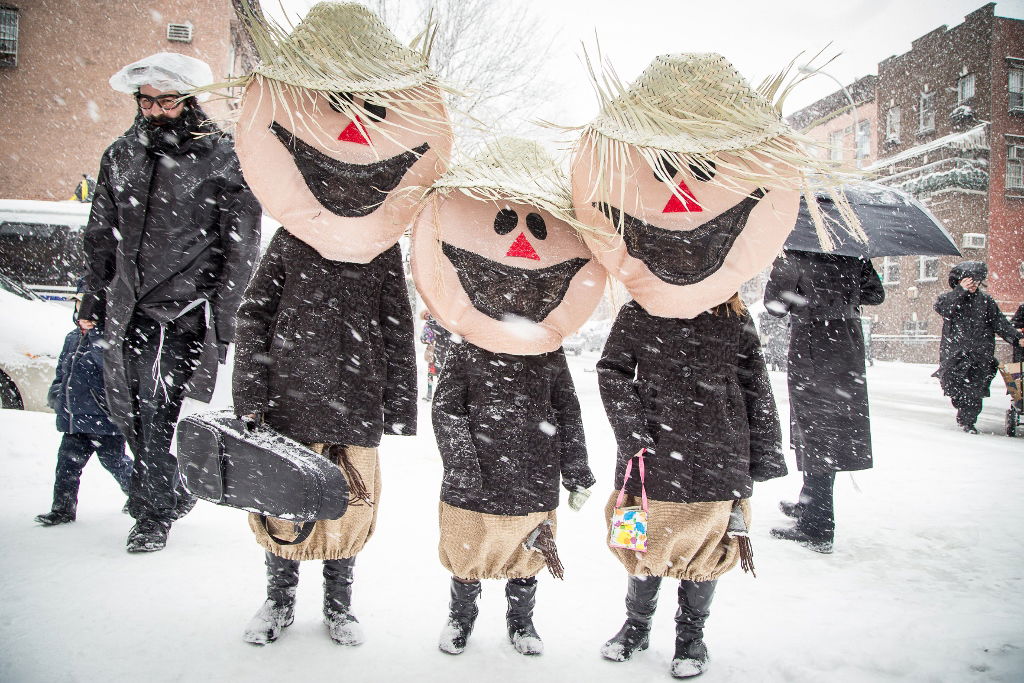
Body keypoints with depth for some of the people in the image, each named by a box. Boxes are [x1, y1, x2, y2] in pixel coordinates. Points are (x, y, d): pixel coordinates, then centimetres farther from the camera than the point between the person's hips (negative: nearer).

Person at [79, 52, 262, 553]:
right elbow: (101, 237, 20)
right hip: (127, 309, 6)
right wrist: (93, 301, 17)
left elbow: (240, 248, -5)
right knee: (125, 409, 9)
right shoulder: (121, 156, 13)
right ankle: (173, 491, 30)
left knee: (159, 413, -5)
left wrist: (221, 318, -8)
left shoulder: (222, 159, -4)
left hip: (187, 311, -5)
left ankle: (153, 512, 14)